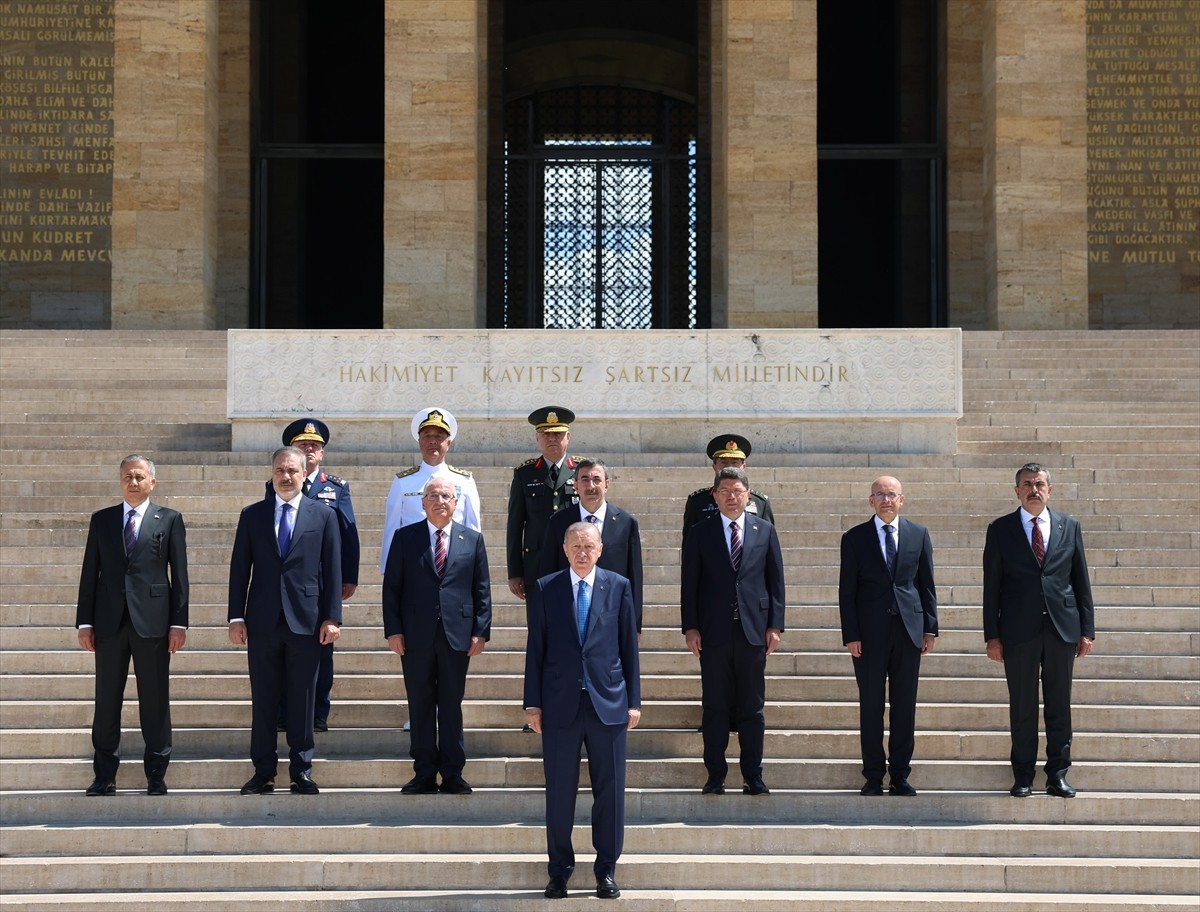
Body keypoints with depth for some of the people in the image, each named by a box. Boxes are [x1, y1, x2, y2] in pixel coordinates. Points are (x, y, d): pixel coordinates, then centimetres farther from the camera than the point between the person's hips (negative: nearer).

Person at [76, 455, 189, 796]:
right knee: (106, 701, 5)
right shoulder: (102, 520, 11)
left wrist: (179, 623, -4)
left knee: (155, 701, 2)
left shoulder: (169, 520, 5)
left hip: (152, 620, -2)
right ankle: (104, 775, 12)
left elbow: (179, 575, 2)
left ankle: (156, 775, 10)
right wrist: (85, 621, 3)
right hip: (109, 622, 2)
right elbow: (90, 573, 9)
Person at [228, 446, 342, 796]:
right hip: (263, 621, 1)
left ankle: (301, 772, 10)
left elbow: (332, 570, 4)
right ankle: (263, 773, 11)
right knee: (262, 701, 4)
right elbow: (240, 568, 7)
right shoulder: (252, 515, 8)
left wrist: (332, 617, -3)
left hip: (306, 621, -1)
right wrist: (236, 617, 1)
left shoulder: (324, 516, 6)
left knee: (302, 701, 3)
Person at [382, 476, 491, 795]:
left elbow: (482, 589, 7)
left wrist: (481, 631, -1)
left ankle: (452, 774, 11)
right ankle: (425, 773, 11)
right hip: (416, 636, 0)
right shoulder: (404, 537, 5)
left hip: (457, 635, 0)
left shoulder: (472, 540, 8)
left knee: (452, 706, 5)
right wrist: (393, 630, -4)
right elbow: (391, 587, 4)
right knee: (420, 706, 4)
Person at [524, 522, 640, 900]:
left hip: (608, 702, 0)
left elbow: (629, 646, 6)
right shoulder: (545, 589, 4)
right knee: (559, 791, 4)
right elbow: (535, 648, 5)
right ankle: (559, 870, 15)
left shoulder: (619, 587, 5)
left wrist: (634, 700, 3)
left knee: (609, 789, 3)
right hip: (560, 705, 0)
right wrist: (533, 702, 1)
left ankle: (606, 870, 14)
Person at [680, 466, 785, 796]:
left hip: (753, 631, 1)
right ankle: (715, 776, 9)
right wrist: (690, 627, -4)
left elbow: (775, 580, 8)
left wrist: (775, 625, 2)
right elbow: (689, 583, 4)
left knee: (752, 707, 4)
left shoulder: (765, 530, 8)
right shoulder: (700, 533, 5)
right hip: (713, 632, -1)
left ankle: (753, 776, 9)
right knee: (715, 708, 3)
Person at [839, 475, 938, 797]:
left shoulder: (919, 534, 7)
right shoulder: (854, 538, 2)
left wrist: (930, 628, 3)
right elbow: (847, 591, 0)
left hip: (909, 629, 2)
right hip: (869, 633, -1)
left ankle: (900, 775, 12)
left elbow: (927, 584, 9)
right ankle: (874, 776, 10)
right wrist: (851, 635, -7)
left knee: (905, 706, 5)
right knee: (871, 706, 3)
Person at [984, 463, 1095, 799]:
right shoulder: (1000, 530, 3)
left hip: (1062, 628, 1)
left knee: (1059, 705, 5)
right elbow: (991, 586, 2)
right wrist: (992, 635, -3)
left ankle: (1057, 774, 12)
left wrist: (1087, 629, 3)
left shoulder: (1069, 526, 8)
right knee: (1022, 707, 4)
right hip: (1019, 631, -1)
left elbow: (1081, 580, 8)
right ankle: (1023, 777, 11)